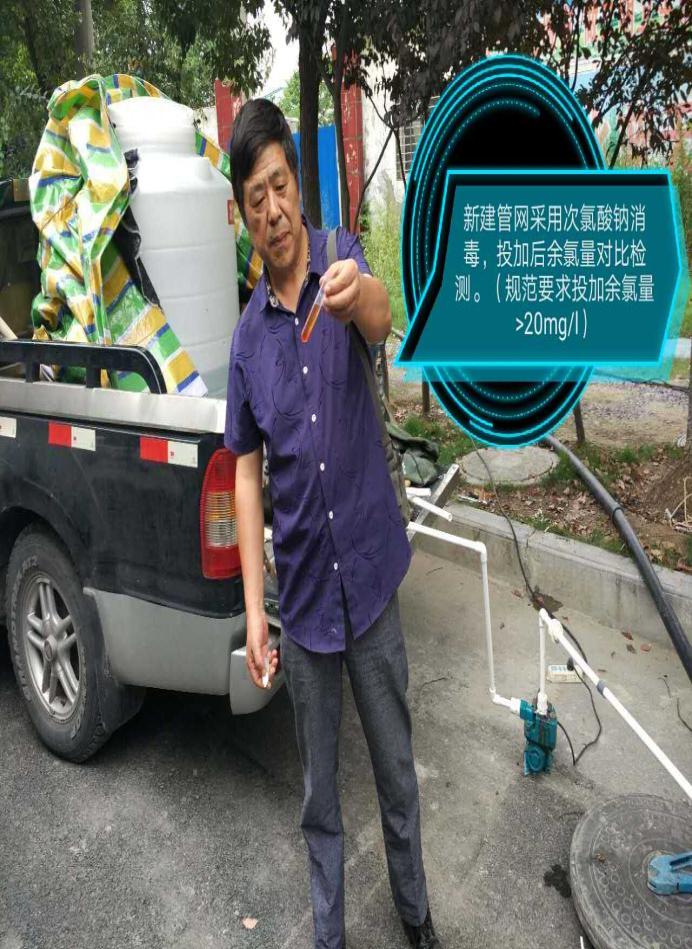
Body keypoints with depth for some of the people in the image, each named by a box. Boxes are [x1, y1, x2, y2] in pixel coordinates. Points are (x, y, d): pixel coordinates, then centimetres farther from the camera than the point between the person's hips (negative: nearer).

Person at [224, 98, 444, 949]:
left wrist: (361, 296, -51)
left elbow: (382, 321, -26)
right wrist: (254, 608, -4)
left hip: (371, 579, -1)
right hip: (303, 598, 2)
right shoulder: (247, 335, 1)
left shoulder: (341, 258, -3)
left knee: (398, 774, 19)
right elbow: (247, 472, 1)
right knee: (319, 796, 18)